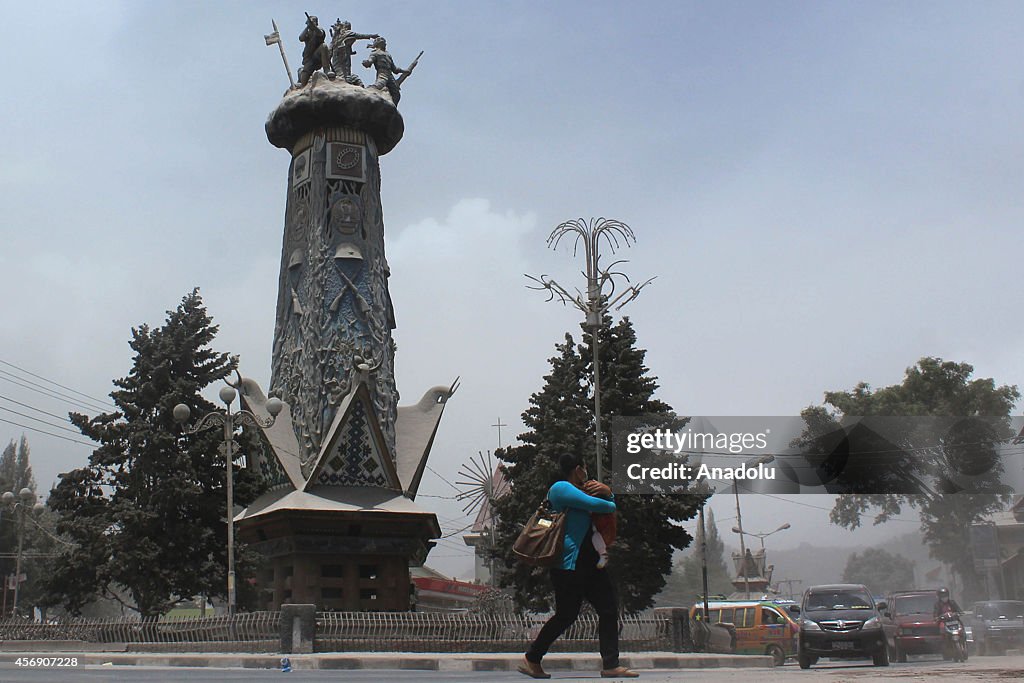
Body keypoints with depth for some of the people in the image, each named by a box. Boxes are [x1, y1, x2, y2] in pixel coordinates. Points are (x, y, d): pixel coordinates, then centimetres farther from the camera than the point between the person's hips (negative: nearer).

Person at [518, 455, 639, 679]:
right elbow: (596, 505, -20)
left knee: (609, 608, 3)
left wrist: (607, 492, 6)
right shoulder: (561, 488, -9)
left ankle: (610, 665, 4)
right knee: (566, 615, -5)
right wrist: (610, 504, 1)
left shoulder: (577, 491, 23)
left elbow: (610, 504, 28)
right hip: (568, 564, -10)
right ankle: (531, 659, 10)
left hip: (589, 562, 10)